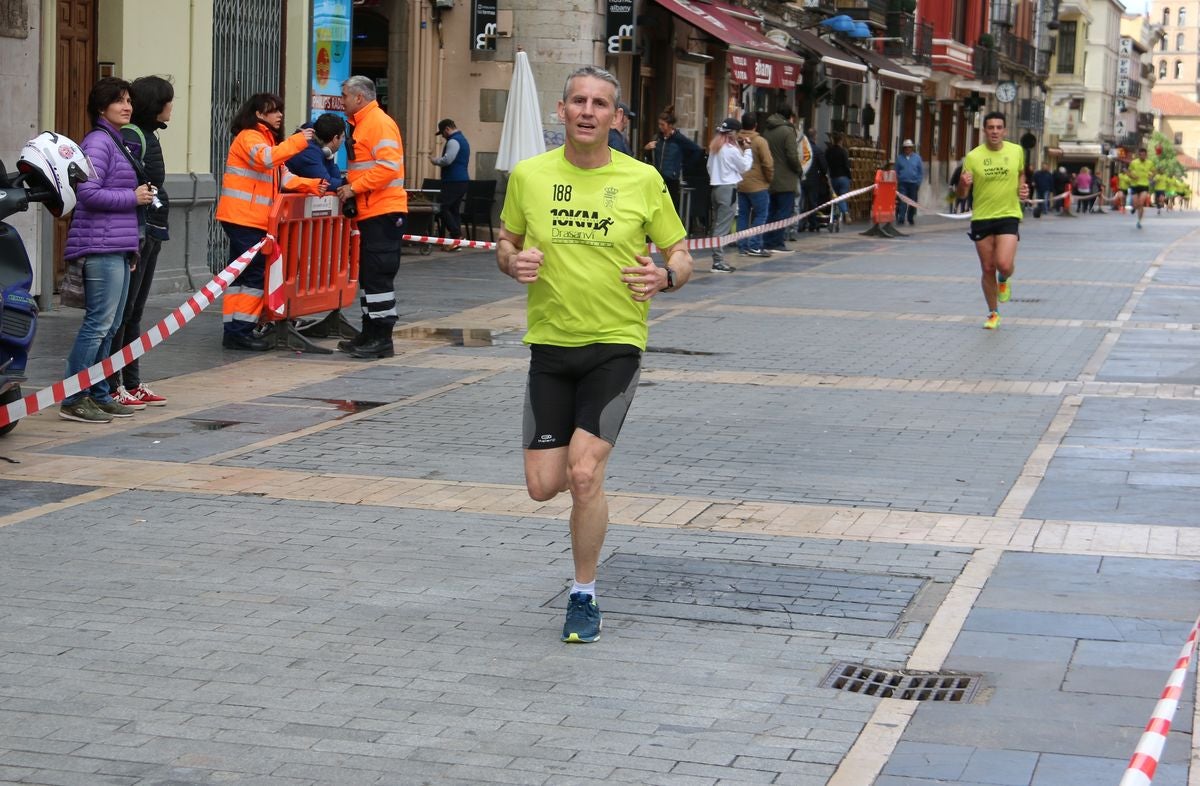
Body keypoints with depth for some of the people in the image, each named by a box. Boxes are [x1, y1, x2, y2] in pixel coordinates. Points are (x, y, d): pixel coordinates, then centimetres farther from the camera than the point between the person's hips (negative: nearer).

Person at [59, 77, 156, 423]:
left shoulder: (119, 142, 21)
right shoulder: (98, 142, -10)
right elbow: (88, 193, -20)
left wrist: (132, 248, 23)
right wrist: (133, 197, -12)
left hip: (118, 248, 10)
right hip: (101, 248, -10)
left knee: (109, 326, 12)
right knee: (98, 323, -10)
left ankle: (99, 395, 18)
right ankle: (73, 400, -7)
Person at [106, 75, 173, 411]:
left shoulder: (148, 136, 16)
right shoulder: (130, 136, -14)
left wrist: (153, 235, 18)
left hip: (150, 233, 10)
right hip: (135, 232, -10)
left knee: (134, 313, 14)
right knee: (122, 312, -5)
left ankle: (132, 384, 20)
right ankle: (111, 387, -2)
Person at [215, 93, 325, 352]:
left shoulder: (268, 138, 23)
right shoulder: (248, 137, -7)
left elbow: (283, 177, 16)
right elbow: (266, 158, -27)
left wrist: (312, 185, 3)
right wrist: (298, 141, -25)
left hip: (254, 220, 10)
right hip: (243, 218, -10)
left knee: (241, 274, 10)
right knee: (254, 274, -10)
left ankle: (233, 330, 12)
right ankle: (240, 332, -8)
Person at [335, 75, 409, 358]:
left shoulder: (379, 123, -12)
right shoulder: (361, 124, 20)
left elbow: (388, 166, -23)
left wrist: (354, 188, -19)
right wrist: (349, 189, 11)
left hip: (383, 210, -11)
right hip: (369, 211, 11)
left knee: (378, 276, -9)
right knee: (368, 275, 14)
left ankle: (382, 339, -7)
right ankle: (370, 334, 20)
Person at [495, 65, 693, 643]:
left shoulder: (642, 180, -4)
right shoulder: (528, 175, 0)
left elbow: (681, 256, 4)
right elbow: (507, 243, 14)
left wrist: (664, 277, -19)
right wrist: (514, 262, -9)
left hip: (616, 343, -2)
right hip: (549, 342, 3)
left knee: (584, 475, -15)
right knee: (543, 486, 1)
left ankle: (584, 598, 5)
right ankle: (586, 461, 40)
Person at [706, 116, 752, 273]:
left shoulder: (714, 146, 11)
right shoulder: (732, 149, -12)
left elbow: (709, 167, 16)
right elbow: (744, 167, -2)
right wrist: (747, 151, 9)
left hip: (715, 187, 8)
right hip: (728, 188, -8)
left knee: (717, 225, 12)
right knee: (723, 227, -7)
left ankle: (718, 259, 13)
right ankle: (718, 261, -9)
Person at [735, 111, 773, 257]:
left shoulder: (736, 140, 1)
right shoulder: (759, 142, -13)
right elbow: (768, 163, -15)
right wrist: (769, 179, 1)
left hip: (740, 185, 5)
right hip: (758, 185, -5)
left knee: (743, 215, 11)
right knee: (760, 215, 2)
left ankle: (742, 246, 12)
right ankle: (754, 246, -5)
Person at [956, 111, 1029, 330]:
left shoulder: (1016, 151, 0)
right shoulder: (973, 156, -5)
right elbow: (962, 193, -2)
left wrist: (1023, 188, 1)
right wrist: (963, 184, -25)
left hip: (1008, 216, 0)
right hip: (981, 218, 0)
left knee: (1004, 264, -18)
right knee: (988, 269, 6)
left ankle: (1003, 280, 20)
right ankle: (993, 313, 23)